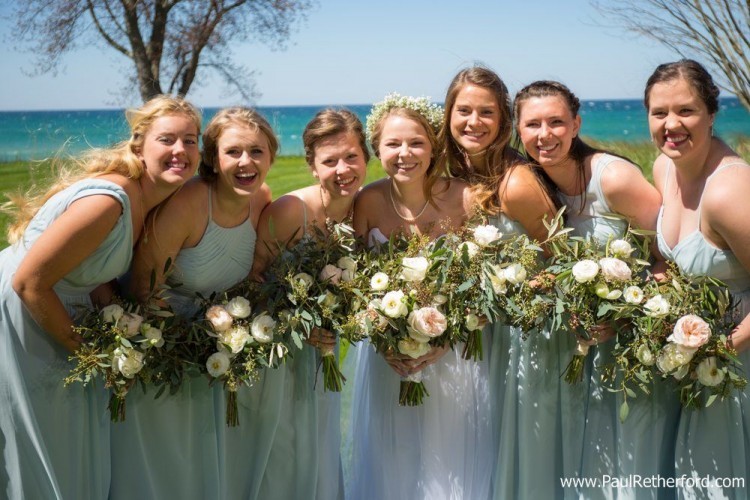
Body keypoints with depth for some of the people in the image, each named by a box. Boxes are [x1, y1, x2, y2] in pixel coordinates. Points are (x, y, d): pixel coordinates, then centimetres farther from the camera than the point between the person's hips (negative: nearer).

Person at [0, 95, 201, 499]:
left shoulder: (151, 203, -3)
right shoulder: (109, 199, -30)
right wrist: (88, 350, -16)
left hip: (57, 314, 8)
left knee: (77, 456, 17)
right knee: (34, 465, 7)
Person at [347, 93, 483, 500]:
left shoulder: (463, 199, -14)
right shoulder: (368, 202, -9)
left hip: (452, 352, -1)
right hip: (388, 355, 2)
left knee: (451, 460, 12)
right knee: (391, 461, 15)